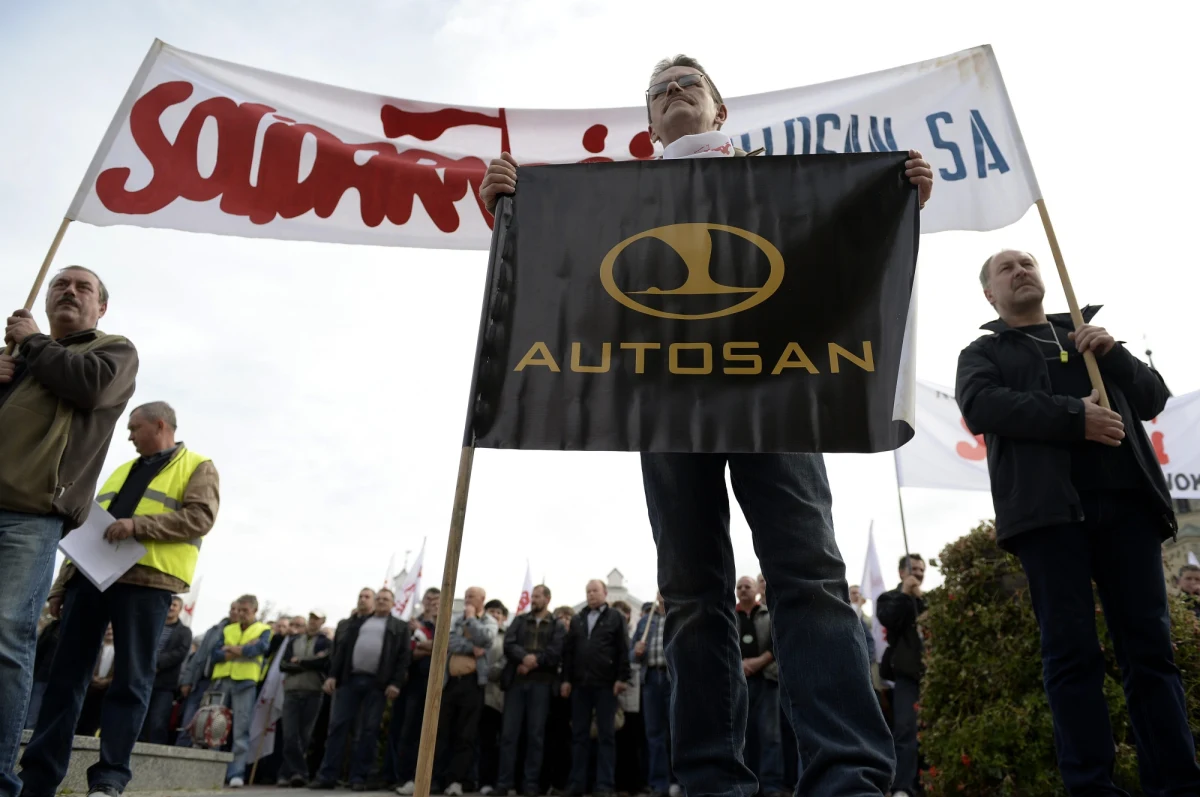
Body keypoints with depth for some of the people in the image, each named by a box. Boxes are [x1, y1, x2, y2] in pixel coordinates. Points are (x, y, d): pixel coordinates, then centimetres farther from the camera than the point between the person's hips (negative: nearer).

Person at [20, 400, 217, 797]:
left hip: (145, 580, -6)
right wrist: (61, 584, 16)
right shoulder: (124, 470, 26)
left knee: (131, 682, -4)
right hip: (90, 575, 7)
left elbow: (199, 517, -10)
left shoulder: (197, 467, 7)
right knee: (65, 675, 6)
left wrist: (138, 525, -21)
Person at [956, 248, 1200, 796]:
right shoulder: (982, 353, 15)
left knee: (1150, 646, 1)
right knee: (1072, 651, -5)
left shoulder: (1091, 338, 27)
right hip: (1046, 507, -3)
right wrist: (1075, 416, -14)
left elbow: (1154, 398, 19)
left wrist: (1114, 355, 0)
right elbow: (980, 407, -5)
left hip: (1124, 501, 3)